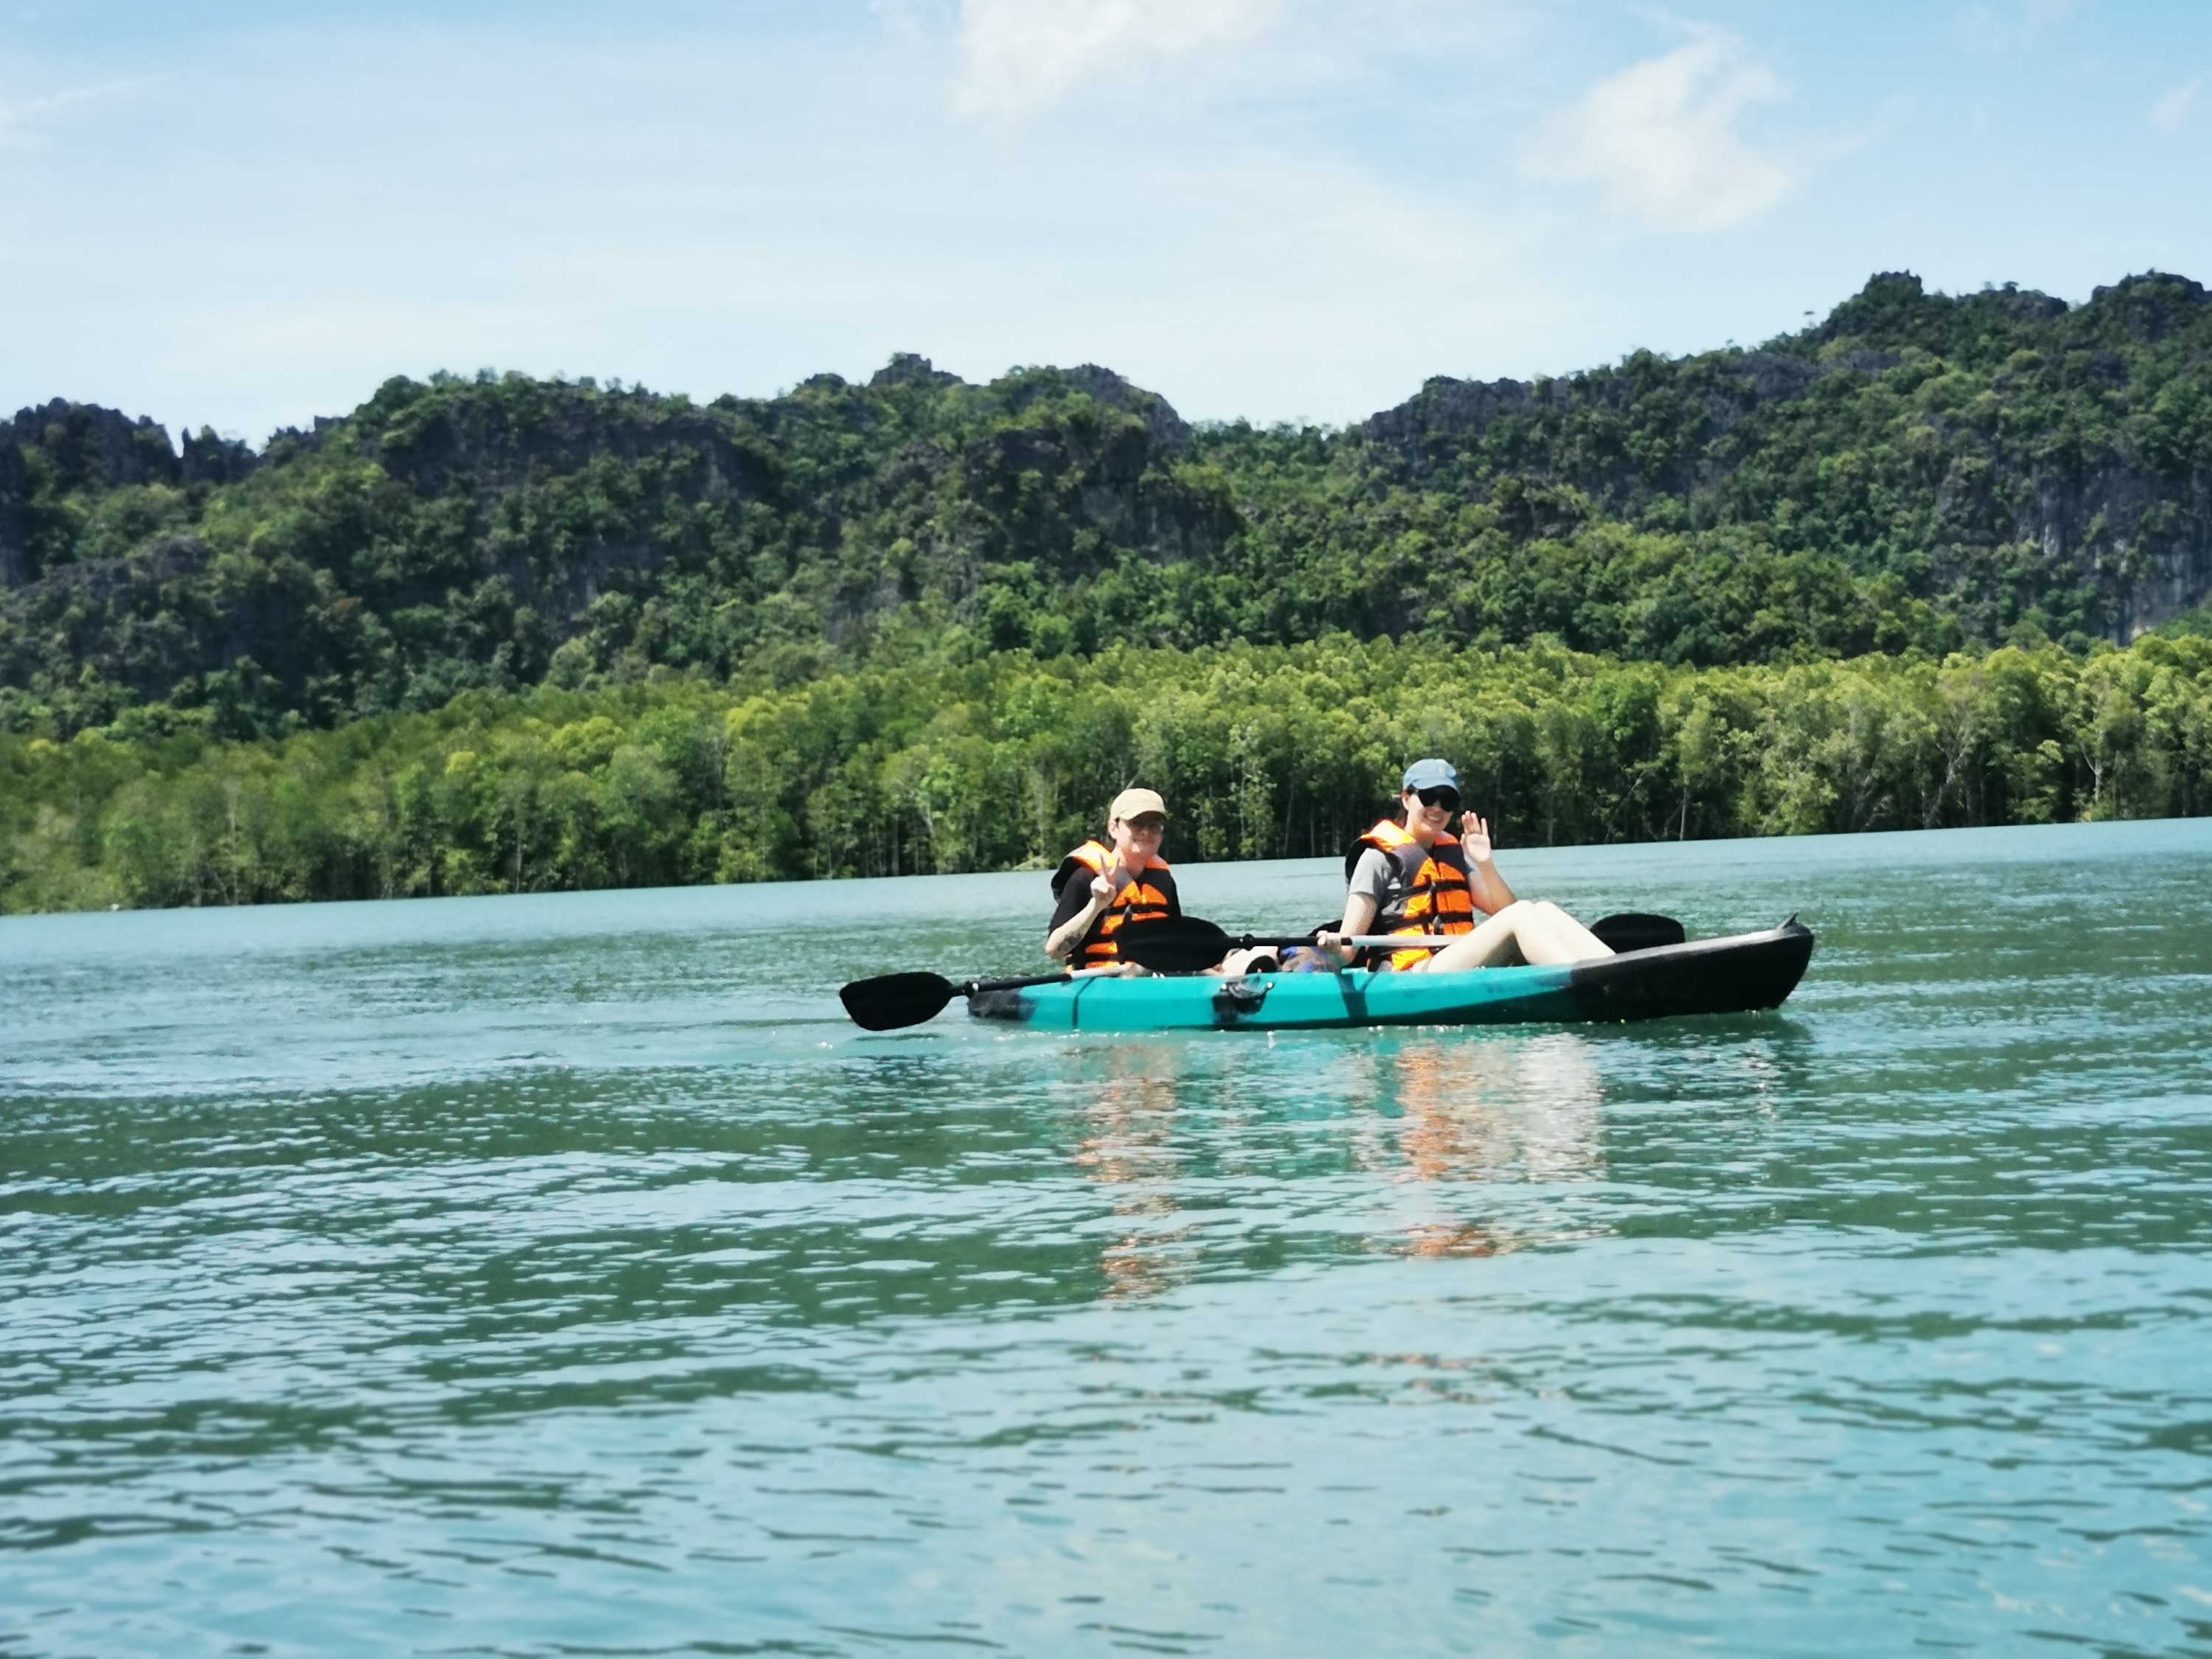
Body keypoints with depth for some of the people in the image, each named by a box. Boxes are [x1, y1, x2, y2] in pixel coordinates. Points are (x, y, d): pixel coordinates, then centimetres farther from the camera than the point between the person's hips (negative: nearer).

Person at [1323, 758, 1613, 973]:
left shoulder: (1453, 854, 23)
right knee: (1521, 915, -25)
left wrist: (1486, 864, 0)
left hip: (1462, 971, 7)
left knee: (1543, 911, -14)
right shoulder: (1380, 856, 3)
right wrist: (1333, 948, -28)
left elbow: (1503, 910, 14)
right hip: (1413, 979, -7)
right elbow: (1348, 948, -5)